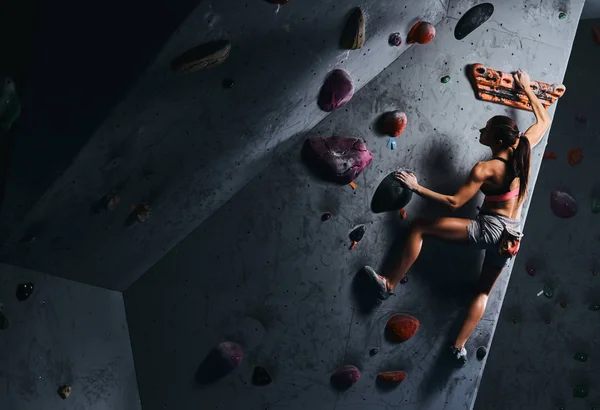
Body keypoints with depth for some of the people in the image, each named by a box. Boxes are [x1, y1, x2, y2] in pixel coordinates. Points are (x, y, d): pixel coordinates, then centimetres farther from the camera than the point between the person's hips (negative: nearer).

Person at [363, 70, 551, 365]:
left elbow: (454, 202, -16)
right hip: (512, 236, 8)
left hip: (489, 228, -8)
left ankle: (390, 284, -3)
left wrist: (416, 188, -14)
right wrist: (527, 89, 29)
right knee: (483, 292, 20)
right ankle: (459, 345, 11)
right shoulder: (522, 150, 1)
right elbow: (544, 120, 19)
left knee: (420, 228, -4)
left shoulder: (485, 169, -16)